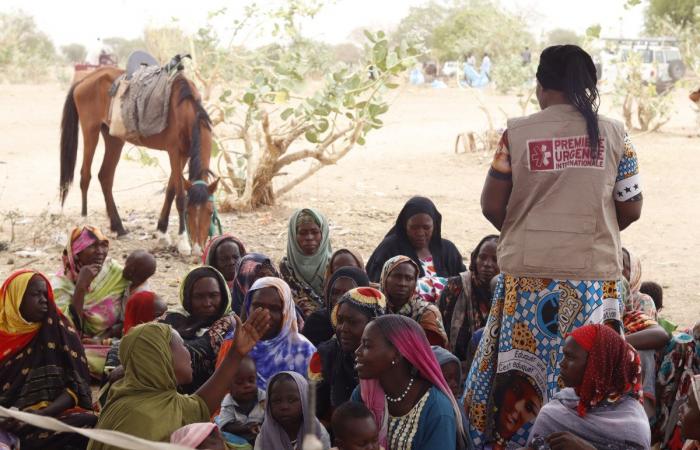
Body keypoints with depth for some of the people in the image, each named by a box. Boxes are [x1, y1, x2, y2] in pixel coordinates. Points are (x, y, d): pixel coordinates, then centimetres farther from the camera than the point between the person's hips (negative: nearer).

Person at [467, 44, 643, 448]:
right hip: (594, 277, 1)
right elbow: (631, 210, 2)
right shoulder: (613, 134, 0)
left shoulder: (517, 133, -3)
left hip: (527, 276, 0)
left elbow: (492, 206, -1)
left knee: (518, 377, 9)